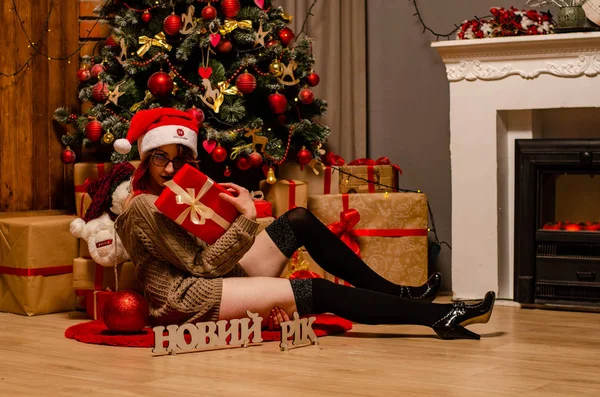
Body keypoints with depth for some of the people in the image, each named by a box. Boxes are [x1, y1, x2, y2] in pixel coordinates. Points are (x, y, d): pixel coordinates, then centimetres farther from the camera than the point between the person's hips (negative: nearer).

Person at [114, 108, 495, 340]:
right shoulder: (144, 207, -14)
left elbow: (211, 257, 9)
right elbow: (203, 265, -19)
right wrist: (247, 220, -24)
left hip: (219, 276, 9)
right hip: (189, 298, -9)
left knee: (300, 220, 3)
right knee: (318, 293, -19)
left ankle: (398, 293, 5)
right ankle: (440, 316, -18)